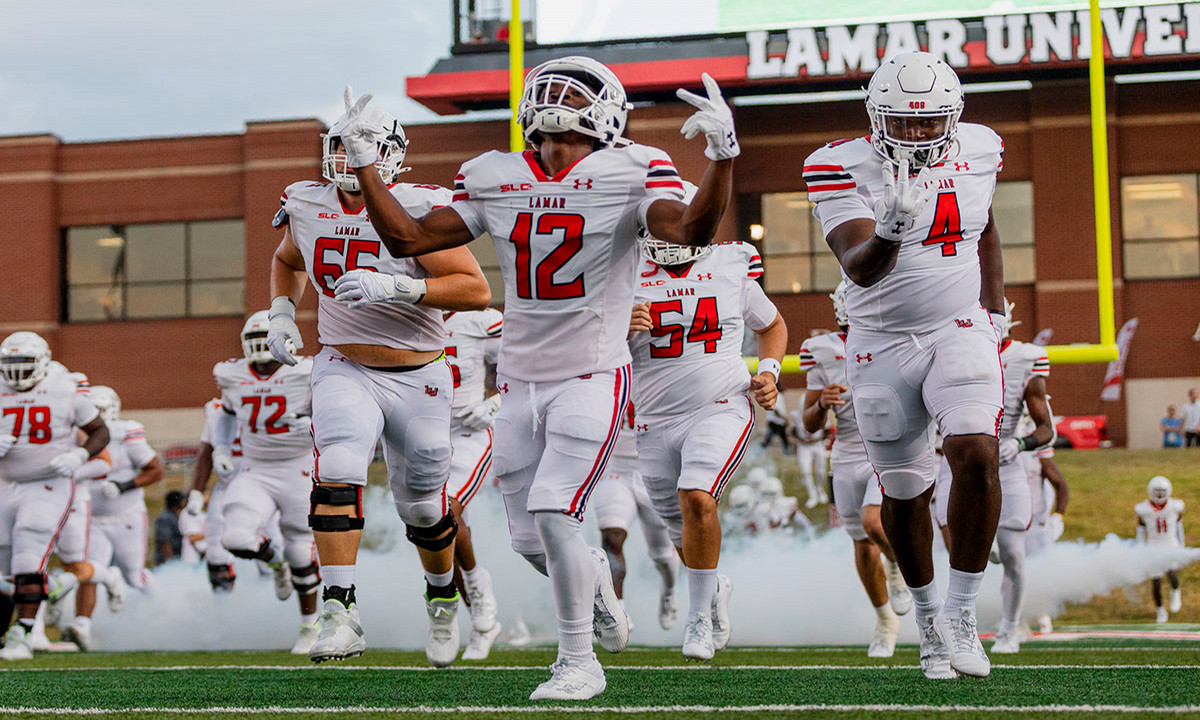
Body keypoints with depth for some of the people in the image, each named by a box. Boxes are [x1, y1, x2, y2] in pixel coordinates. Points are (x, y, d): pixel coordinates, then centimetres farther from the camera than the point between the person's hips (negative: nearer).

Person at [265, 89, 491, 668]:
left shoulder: (417, 210, -16)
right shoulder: (308, 207, -1)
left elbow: (476, 290, -23)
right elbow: (287, 260, 22)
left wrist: (395, 288, -32)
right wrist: (281, 314, 6)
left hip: (419, 380, -2)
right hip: (345, 371, 2)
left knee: (422, 509, 11)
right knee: (338, 470, -25)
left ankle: (443, 598, 41)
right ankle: (340, 614, -24)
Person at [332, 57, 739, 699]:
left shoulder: (630, 174, -7)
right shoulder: (493, 180, 5)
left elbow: (692, 230, -23)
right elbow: (409, 239, 8)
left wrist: (723, 154, -34)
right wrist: (364, 162, 4)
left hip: (592, 377, -5)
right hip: (520, 381, 5)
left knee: (552, 514, -17)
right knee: (529, 540, 8)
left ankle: (579, 663, 0)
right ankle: (594, 579, 42)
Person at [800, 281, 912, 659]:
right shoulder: (823, 352, 0)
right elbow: (810, 423, 5)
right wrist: (822, 404, -17)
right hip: (848, 456, 3)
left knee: (873, 522, -25)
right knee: (863, 545, 8)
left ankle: (899, 565, 9)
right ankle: (886, 622, 28)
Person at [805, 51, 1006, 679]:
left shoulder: (979, 151, -1)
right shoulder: (843, 168, -13)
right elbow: (860, 269, -26)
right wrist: (889, 233, -46)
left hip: (961, 331, 1)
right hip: (883, 344, -1)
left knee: (974, 453, -22)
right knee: (904, 492, 7)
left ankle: (961, 614, -10)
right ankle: (928, 617, 30)